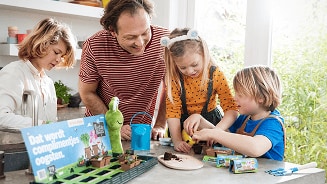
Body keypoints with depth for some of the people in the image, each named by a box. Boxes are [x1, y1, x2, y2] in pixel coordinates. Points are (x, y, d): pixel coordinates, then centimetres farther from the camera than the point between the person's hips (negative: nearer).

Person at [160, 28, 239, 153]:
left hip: (209, 121, 1)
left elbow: (231, 109, -13)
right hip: (182, 124, 0)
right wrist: (177, 141, -25)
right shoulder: (173, 77, -13)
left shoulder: (215, 75, -13)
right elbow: (172, 110, -14)